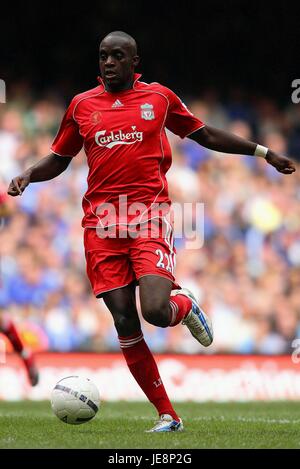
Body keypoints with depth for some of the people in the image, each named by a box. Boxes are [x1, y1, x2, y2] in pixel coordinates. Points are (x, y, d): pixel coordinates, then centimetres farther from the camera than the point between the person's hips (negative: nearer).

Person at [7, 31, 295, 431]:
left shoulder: (159, 97, 8)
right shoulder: (81, 105, 11)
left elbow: (205, 135, 19)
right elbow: (58, 159, 22)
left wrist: (262, 152, 18)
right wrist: (28, 175, 2)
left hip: (150, 216, -2)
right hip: (102, 224, 2)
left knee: (156, 311, -22)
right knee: (125, 324, -3)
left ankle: (186, 306, 17)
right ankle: (167, 415, 7)